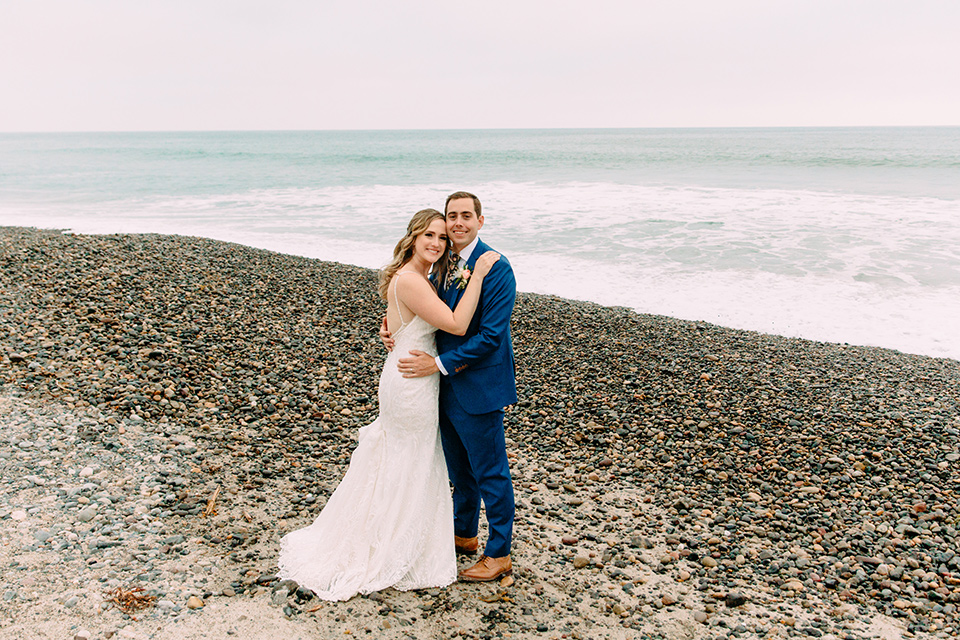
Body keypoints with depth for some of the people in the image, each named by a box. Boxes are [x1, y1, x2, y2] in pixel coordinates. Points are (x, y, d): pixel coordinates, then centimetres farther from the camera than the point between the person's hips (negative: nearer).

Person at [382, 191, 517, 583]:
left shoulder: (495, 268, -18)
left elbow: (490, 335, -22)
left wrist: (440, 363, -21)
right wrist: (394, 330, -3)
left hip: (478, 388, -8)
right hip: (447, 388, 8)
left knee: (490, 473, 5)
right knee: (459, 470, 22)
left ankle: (498, 555, 20)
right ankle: (464, 535, 41)